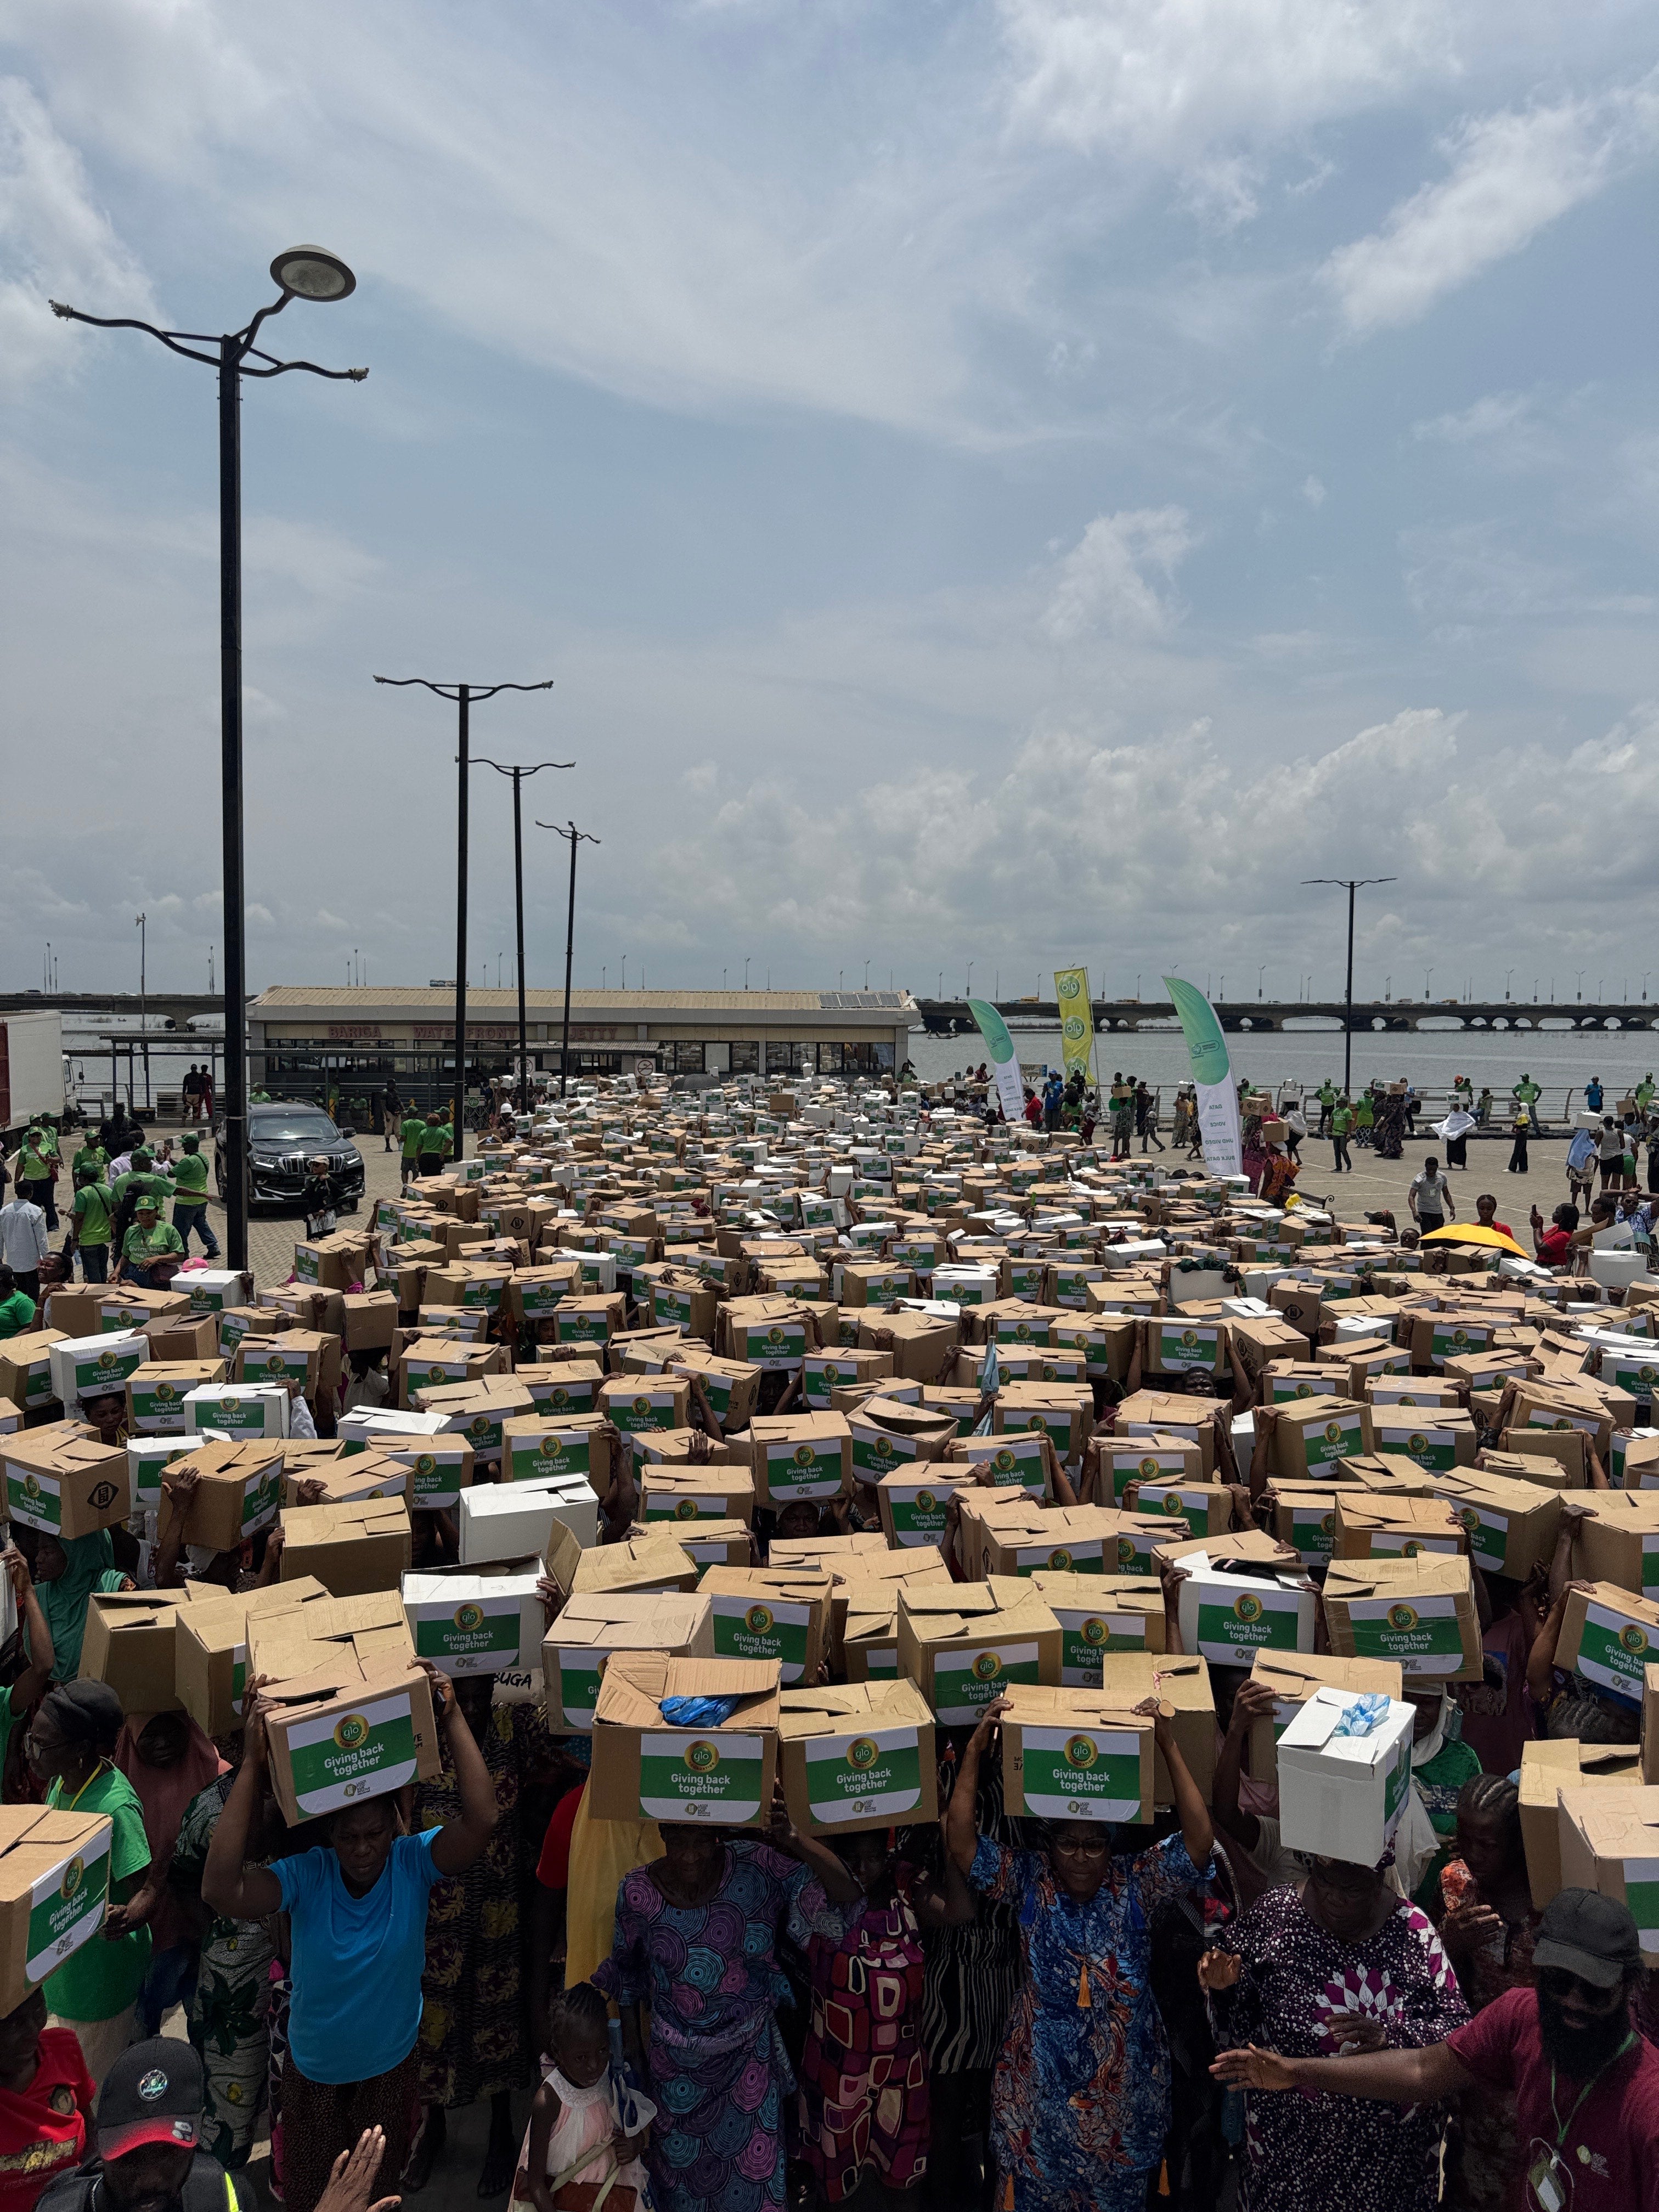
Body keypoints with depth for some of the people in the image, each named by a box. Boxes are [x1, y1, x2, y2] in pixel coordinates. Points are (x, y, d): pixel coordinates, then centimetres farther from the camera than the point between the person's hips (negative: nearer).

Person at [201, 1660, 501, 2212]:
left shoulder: (414, 1863, -24)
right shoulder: (307, 1874, -26)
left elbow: (481, 1819, -42)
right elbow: (220, 1891, -43)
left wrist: (451, 1717, -46)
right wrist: (251, 1764, -49)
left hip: (391, 2065, 1)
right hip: (313, 2069, -1)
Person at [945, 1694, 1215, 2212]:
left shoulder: (1135, 1882, -9)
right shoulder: (1029, 1880, -8)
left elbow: (1199, 1841, -22)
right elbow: (961, 1843, -19)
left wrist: (1170, 1748, -31)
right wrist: (974, 1751, -26)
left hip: (1125, 2075, 0)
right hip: (1043, 2076, 0)